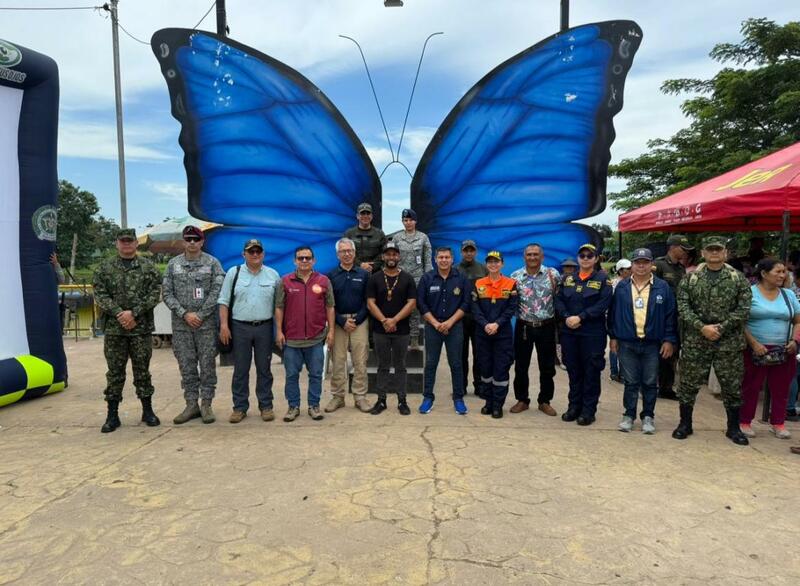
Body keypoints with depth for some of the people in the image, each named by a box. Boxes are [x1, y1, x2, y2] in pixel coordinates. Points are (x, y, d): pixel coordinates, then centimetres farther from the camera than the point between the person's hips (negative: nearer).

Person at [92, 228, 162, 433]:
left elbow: (154, 294, -3)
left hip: (142, 328, 0)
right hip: (114, 329, 1)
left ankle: (147, 410, 20)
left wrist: (134, 313, -13)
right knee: (115, 372, 6)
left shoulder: (148, 267, 5)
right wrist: (119, 313, -13)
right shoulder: (104, 268, 6)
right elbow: (100, 295, -1)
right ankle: (112, 415, 15)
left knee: (142, 370, 8)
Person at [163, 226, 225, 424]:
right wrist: (185, 314, -8)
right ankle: (191, 405, 16)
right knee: (186, 366, 7)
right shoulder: (173, 264, 7)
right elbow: (167, 294, 3)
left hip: (207, 324, -2)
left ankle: (206, 404, 12)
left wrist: (200, 315, -11)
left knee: (207, 365, 2)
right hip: (181, 325, 2)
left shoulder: (212, 263, 0)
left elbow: (216, 291, -7)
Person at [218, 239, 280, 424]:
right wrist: (224, 325, -6)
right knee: (240, 369, 5)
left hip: (264, 327, 1)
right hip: (239, 327, 0)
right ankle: (239, 407, 15)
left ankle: (266, 406, 16)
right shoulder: (233, 273, 4)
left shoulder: (273, 275, 6)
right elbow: (224, 301, 2)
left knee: (264, 369, 7)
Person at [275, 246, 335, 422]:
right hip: (291, 338, 0)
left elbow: (330, 307, 6)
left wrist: (331, 330, 1)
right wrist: (279, 331, -2)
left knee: (316, 374, 7)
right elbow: (279, 308, 4)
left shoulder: (323, 281, 4)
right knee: (292, 374, 8)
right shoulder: (285, 281, 3)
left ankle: (314, 406, 20)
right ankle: (293, 406, 20)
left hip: (316, 338, 0)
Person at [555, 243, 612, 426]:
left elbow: (603, 304, -11)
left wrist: (580, 317, -18)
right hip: (569, 332, 4)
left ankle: (588, 410, 11)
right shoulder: (567, 279, 12)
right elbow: (559, 300, 8)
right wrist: (566, 317, -11)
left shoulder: (603, 279, 0)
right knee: (573, 371, 11)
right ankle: (574, 406, 22)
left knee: (591, 372, 2)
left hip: (593, 333, -4)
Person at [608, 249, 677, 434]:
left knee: (650, 383, 9)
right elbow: (613, 313, 7)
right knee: (630, 382, 9)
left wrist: (669, 339, -4)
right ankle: (629, 415, 20)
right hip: (627, 343, 1)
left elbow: (671, 315, 0)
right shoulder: (621, 287, 4)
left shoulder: (662, 287, 0)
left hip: (653, 344, -1)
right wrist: (613, 336, 5)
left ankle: (648, 416, 22)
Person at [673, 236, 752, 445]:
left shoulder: (738, 278, 4)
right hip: (695, 342, 0)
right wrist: (702, 328, -14)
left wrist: (721, 328, -12)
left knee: (732, 386, 8)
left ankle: (734, 428, 25)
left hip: (729, 343, 0)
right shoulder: (690, 278, 4)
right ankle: (685, 424, 21)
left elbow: (743, 309, -3)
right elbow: (683, 307, -3)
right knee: (688, 384, 6)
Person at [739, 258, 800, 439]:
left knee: (781, 389, 8)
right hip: (755, 350, -4)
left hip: (784, 352, 4)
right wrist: (754, 344, -16)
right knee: (750, 387, 3)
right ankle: (744, 422, 14)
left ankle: (778, 423, 22)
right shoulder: (749, 293, -5)